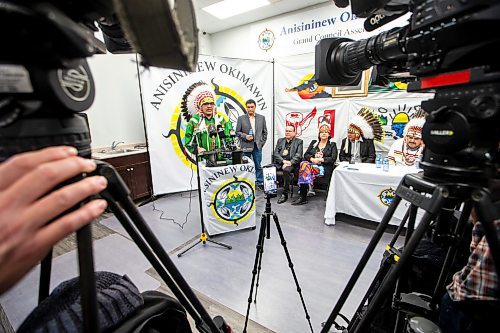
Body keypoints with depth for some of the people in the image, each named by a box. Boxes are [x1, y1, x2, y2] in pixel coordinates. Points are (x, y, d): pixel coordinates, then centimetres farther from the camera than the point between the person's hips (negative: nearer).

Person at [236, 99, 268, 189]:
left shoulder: (261, 118, 8)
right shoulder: (241, 118, 3)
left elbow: (264, 132, 11)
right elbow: (237, 132, 3)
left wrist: (262, 142, 3)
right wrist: (245, 136, -13)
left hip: (257, 146, 2)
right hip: (246, 146, -1)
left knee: (258, 166, 7)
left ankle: (260, 183, 19)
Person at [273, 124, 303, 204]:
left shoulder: (299, 142, 12)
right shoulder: (280, 140, 21)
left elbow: (298, 156, -1)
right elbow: (275, 153, 9)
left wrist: (289, 163, -17)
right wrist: (283, 161, -9)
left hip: (292, 164, -3)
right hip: (279, 163, 4)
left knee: (286, 169, -36)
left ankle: (285, 194, -25)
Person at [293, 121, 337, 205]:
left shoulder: (332, 145, 16)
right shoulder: (313, 142, 25)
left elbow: (333, 158, 1)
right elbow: (306, 155, 15)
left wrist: (320, 159, -10)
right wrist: (312, 159, -6)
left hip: (324, 168, -3)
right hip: (311, 165, 3)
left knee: (305, 167, -33)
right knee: (303, 164, -34)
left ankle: (303, 198, -28)